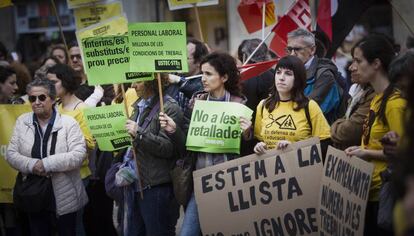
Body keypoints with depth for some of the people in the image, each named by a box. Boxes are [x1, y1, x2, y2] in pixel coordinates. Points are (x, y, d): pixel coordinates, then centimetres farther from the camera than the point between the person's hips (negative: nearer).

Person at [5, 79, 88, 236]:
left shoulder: (68, 122, -8)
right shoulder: (22, 122, 3)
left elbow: (79, 154, -17)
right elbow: (11, 154, 1)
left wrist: (47, 164, -24)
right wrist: (32, 165, -19)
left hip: (64, 195, -3)